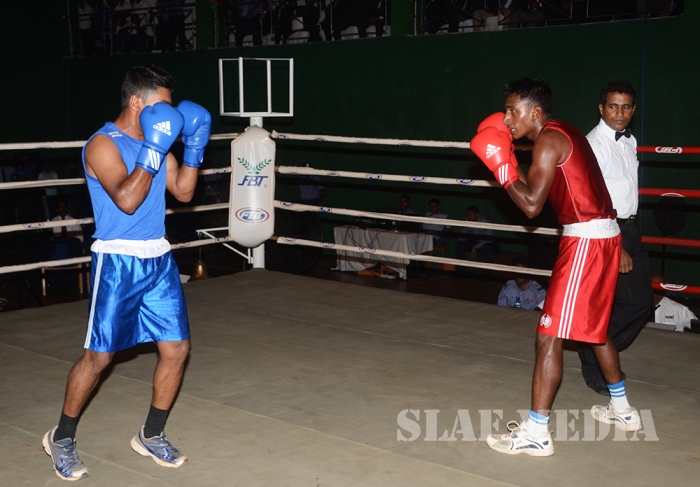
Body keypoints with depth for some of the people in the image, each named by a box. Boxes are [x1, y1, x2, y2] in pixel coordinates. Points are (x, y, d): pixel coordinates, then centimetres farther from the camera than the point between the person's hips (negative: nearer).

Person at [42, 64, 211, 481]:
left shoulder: (156, 140, 11)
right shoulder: (103, 145, -11)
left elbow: (183, 191, 11)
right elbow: (126, 200, -24)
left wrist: (194, 147, 1)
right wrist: (153, 151, -24)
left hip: (159, 259, 7)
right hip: (118, 263, -7)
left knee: (177, 348, 5)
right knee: (99, 355, -1)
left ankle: (152, 436, 22)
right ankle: (62, 438, 20)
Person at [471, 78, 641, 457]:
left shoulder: (549, 140, -13)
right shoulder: (563, 134, 16)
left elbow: (531, 205, -18)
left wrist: (499, 164, -11)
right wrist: (512, 167, 15)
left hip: (586, 240, -10)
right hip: (602, 235, 10)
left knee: (550, 336, -7)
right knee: (594, 327, 24)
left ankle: (536, 432, -4)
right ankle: (621, 410, 37)